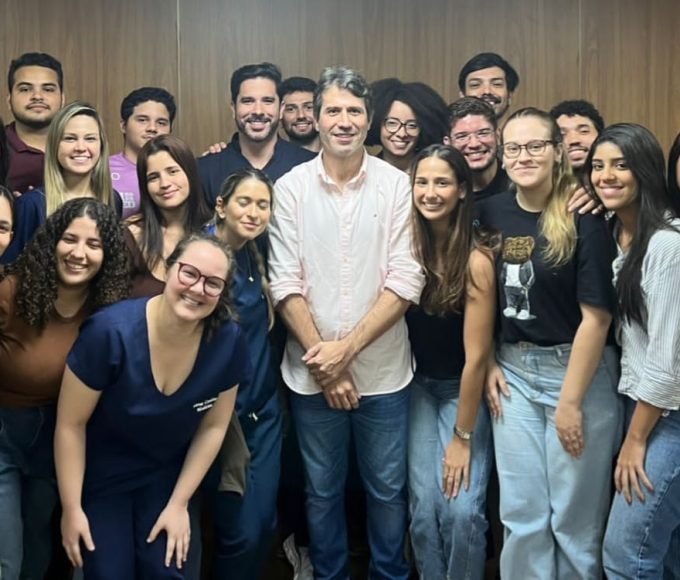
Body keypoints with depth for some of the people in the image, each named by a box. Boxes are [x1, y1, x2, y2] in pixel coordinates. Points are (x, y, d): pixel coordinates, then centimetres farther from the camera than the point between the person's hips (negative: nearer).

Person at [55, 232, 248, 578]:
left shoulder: (229, 341, -19)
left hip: (167, 476, 3)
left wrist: (179, 503, -3)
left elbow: (214, 426, -6)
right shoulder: (111, 332, -29)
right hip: (100, 476, -2)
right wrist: (71, 508, -11)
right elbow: (70, 424, -18)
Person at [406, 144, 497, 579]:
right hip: (418, 386, 3)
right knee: (424, 506, -3)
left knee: (463, 510, -10)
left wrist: (462, 437, -13)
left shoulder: (476, 259, -21)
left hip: (463, 390, -3)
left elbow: (476, 355, -18)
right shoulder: (408, 245, -9)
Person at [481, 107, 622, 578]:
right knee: (522, 516, 11)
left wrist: (571, 402, -13)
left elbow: (596, 315, -13)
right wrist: (489, 363, 4)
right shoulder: (492, 213, 3)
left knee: (575, 517, 7)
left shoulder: (584, 218, -12)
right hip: (514, 374, 4)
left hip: (580, 371, -4)